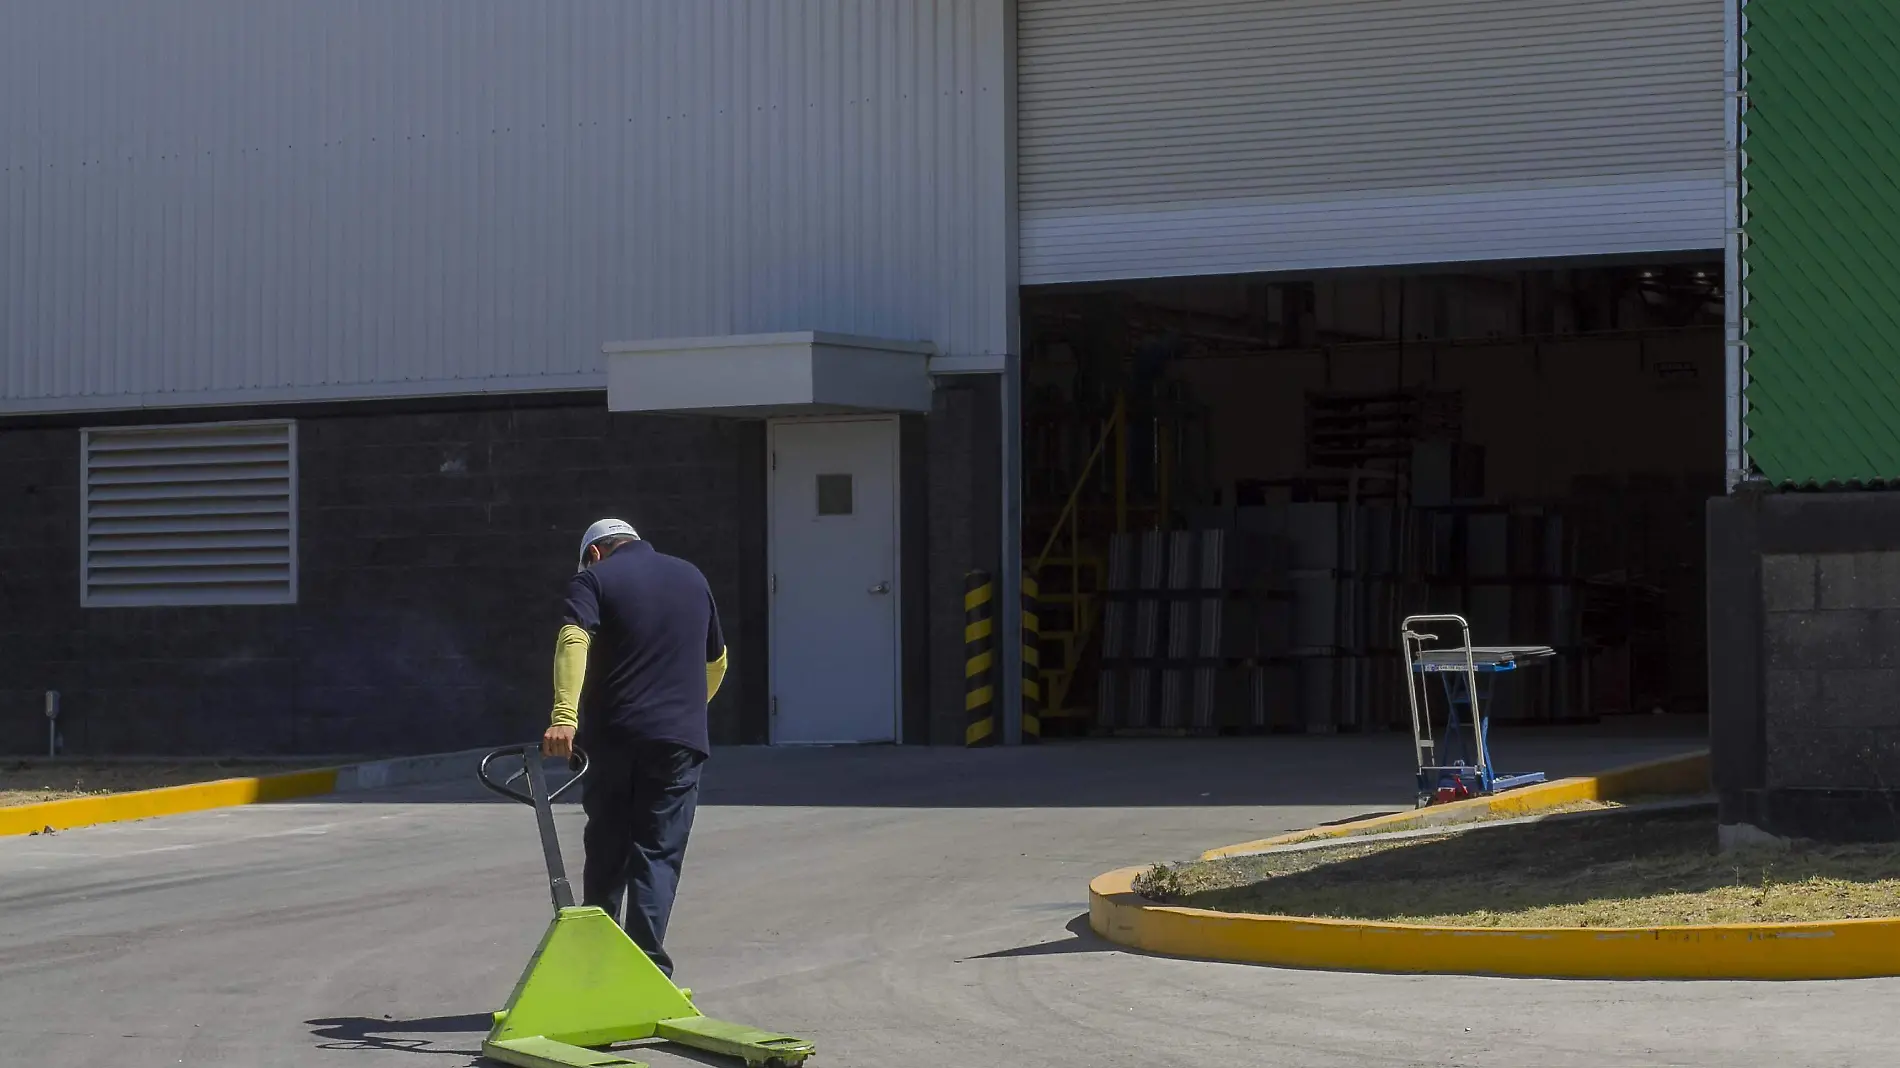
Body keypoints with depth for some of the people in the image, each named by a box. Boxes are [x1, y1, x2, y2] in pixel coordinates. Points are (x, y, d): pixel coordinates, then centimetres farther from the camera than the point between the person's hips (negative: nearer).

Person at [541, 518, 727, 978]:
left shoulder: (594, 579, 3)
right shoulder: (692, 578, 17)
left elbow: (573, 641, -17)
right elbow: (716, 660, 28)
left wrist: (564, 716, -27)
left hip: (611, 737, -2)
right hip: (679, 738, 2)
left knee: (606, 854, 11)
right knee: (658, 856, 1)